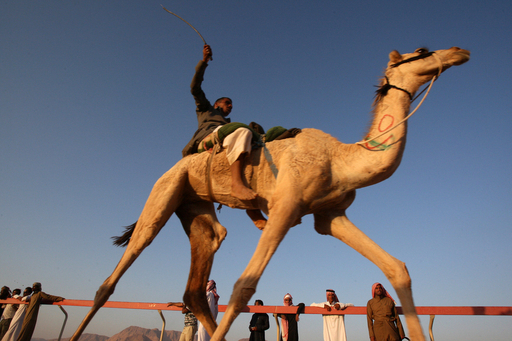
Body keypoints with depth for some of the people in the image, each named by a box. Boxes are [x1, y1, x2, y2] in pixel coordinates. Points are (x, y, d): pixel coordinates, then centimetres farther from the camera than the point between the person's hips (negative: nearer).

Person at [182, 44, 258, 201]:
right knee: (243, 132, -31)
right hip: (208, 137, -6)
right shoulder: (206, 109, 32)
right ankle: (237, 183, -52)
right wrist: (204, 61, 12)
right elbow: (195, 88, 18)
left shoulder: (227, 123, 43)